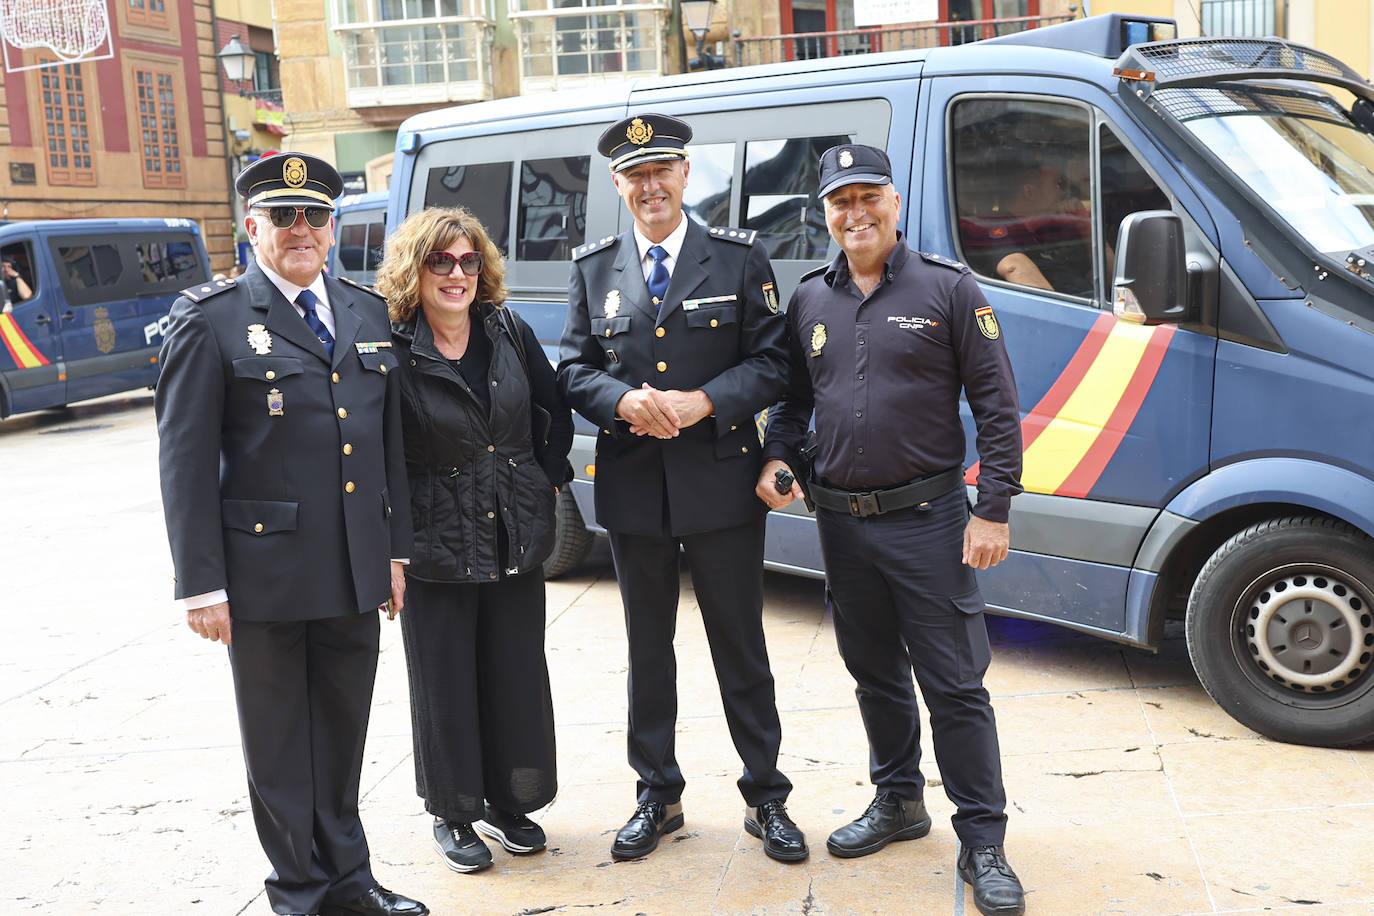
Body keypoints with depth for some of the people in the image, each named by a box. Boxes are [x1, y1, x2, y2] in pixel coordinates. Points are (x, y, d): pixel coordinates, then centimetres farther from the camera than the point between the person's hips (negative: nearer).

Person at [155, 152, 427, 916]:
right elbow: (186, 460, -9)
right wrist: (203, 585, -12)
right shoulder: (212, 319, -6)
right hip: (265, 573, -4)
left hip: (357, 573, 5)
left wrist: (395, 551, 11)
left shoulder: (369, 314, 10)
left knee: (343, 735, 16)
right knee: (279, 744, 10)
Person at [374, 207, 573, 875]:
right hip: (435, 550, -4)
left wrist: (548, 478, 6)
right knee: (445, 683, 7)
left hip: (517, 542, 4)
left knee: (519, 675, 11)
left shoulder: (511, 333, 2)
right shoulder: (393, 351, -11)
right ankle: (453, 814, 25)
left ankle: (509, 804, 29)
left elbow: (558, 413, 13)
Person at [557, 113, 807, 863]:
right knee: (648, 648, 14)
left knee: (741, 648, 7)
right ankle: (657, 795, 28)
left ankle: (766, 798, 21)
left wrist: (703, 403, -18)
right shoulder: (592, 269, 7)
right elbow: (573, 370, 5)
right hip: (634, 488, 2)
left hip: (721, 484, -2)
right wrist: (624, 401, -16)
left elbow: (771, 363, -3)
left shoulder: (739, 259, 0)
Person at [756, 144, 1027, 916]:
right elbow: (793, 399, 18)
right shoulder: (809, 300, 8)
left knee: (955, 683, -2)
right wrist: (778, 457, -2)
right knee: (875, 674, 17)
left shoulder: (948, 288, -5)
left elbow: (997, 404, -6)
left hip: (927, 519, -5)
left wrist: (994, 509, -11)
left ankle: (983, 842, 9)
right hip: (842, 521, 5)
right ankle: (899, 803, 35)